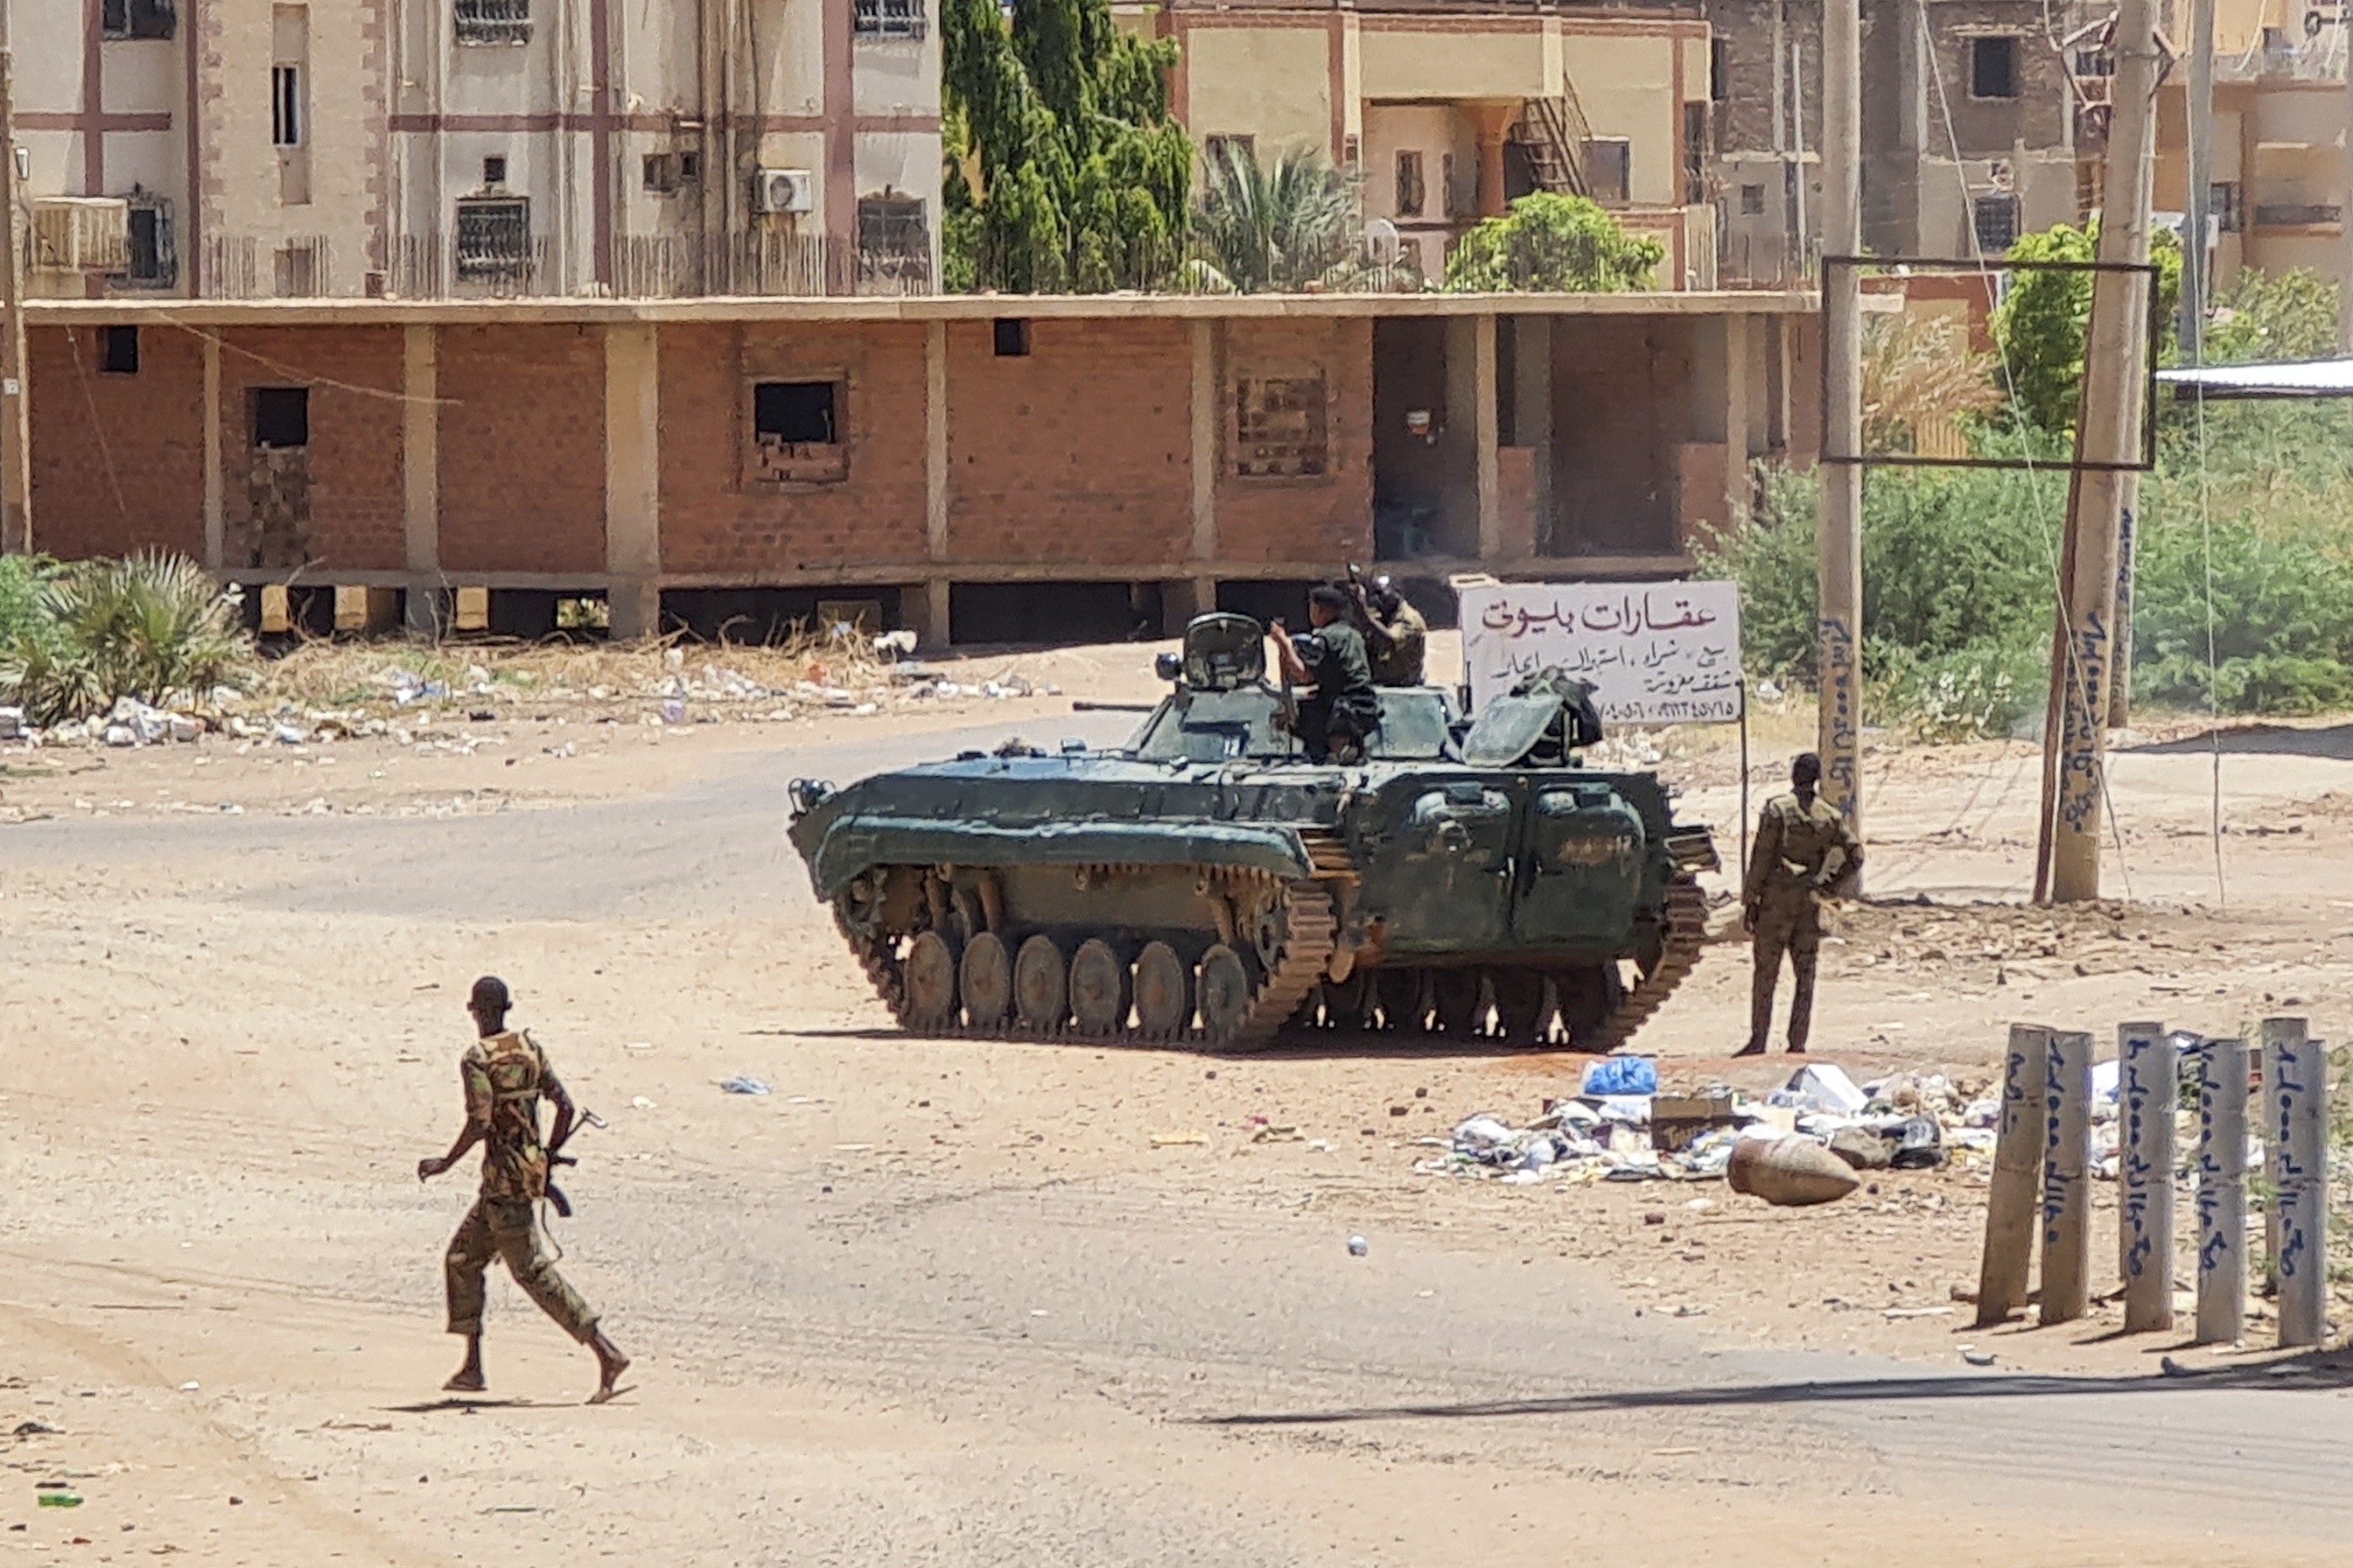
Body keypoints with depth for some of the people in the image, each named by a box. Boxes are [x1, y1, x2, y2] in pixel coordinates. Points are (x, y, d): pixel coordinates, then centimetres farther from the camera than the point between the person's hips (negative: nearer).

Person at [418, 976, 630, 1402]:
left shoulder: (478, 1059, -13)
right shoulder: (530, 1049, 8)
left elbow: (480, 1123, -22)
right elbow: (565, 1107, 8)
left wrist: (445, 1163, -9)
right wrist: (548, 1159, 20)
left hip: (504, 1179, -8)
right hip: (530, 1170, 8)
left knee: (534, 1272, -6)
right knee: (462, 1260, 18)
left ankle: (607, 1354, -13)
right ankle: (472, 1368, 17)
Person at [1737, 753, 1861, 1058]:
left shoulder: (1777, 810, -10)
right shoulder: (1829, 816, 2)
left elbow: (1761, 860, -10)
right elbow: (1855, 855, 1)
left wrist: (1749, 901, -5)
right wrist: (1830, 889, 7)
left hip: (1776, 899, -3)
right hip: (1809, 904, 3)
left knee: (1765, 974, 3)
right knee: (1805, 975, 7)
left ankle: (1758, 1040, 4)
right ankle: (1798, 1043, 6)